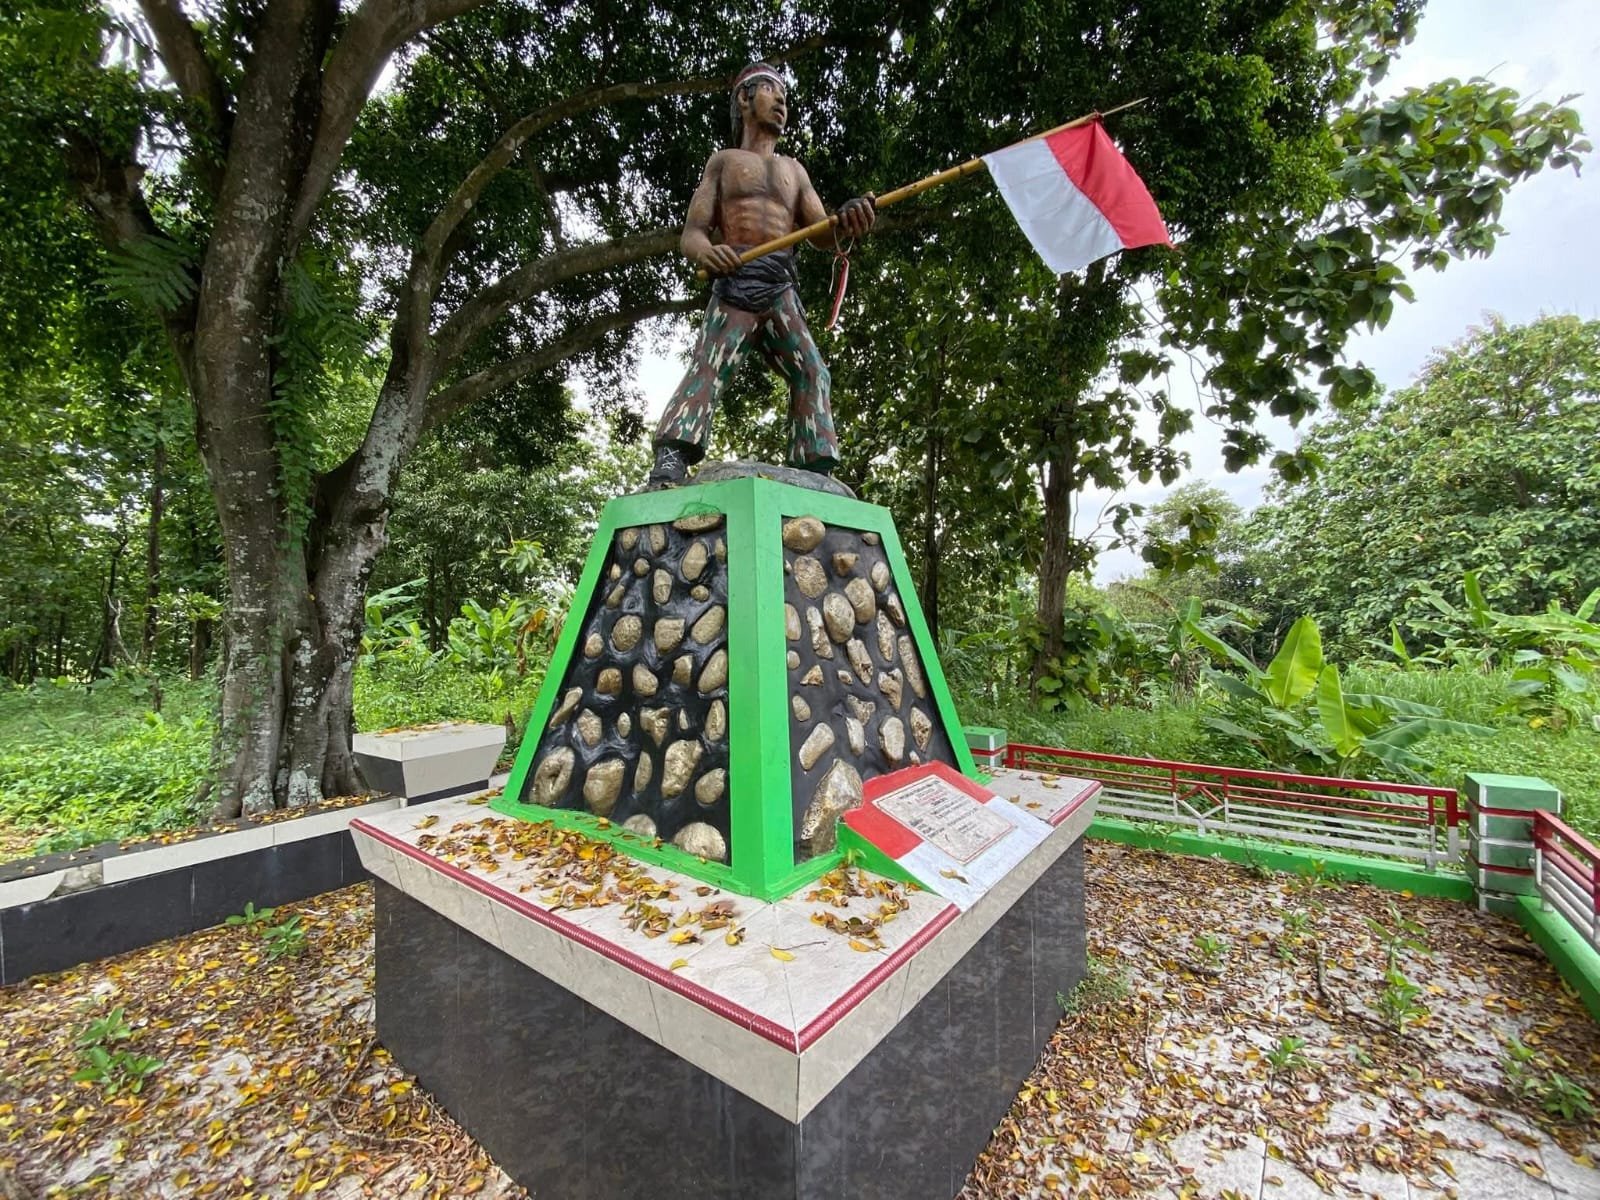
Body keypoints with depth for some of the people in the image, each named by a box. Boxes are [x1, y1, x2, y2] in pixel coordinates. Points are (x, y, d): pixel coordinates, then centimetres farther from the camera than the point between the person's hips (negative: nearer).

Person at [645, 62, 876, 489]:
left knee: (811, 373, -14)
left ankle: (814, 477, -20)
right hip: (734, 286, -3)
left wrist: (848, 224, -10)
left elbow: (822, 235, 15)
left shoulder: (793, 168, 29)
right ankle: (668, 467, -33)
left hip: (781, 291, 4)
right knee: (708, 367, -22)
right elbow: (690, 234, 9)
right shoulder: (723, 161, 20)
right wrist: (705, 250, -18)